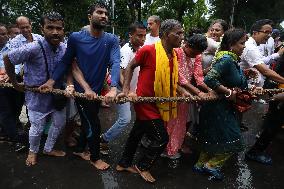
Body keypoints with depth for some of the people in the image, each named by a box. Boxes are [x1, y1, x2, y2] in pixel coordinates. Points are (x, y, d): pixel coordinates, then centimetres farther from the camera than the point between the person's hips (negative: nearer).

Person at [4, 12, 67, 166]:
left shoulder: (64, 48, -10)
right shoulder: (33, 48, -26)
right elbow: (7, 58, -13)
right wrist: (15, 83, -5)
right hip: (37, 96, -5)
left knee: (59, 123, 18)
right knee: (37, 129, 10)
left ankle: (48, 149, 44)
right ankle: (33, 151, 43)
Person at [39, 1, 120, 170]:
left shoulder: (112, 40, -7)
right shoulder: (76, 38, -11)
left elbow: (115, 63, -21)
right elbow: (66, 62, -3)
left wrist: (114, 88, -35)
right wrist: (52, 81, -12)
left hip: (97, 90, 4)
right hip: (81, 91, -4)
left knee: (88, 122, 21)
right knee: (94, 125, 4)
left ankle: (80, 149, 46)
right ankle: (95, 158, 30)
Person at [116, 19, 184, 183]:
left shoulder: (174, 55, 4)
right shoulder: (148, 50, -18)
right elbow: (131, 67, -5)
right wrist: (126, 90, -11)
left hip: (158, 104, 8)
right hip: (145, 102, -8)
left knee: (138, 133, 19)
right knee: (162, 138, -2)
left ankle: (124, 164, 40)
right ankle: (142, 166, 25)